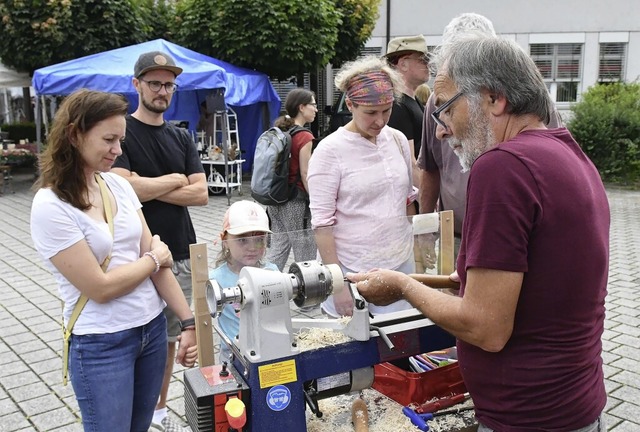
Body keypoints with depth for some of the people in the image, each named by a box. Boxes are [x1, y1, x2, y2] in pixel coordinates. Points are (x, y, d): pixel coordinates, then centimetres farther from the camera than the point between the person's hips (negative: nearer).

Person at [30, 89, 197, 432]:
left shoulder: (119, 185, 2)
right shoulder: (50, 207, -17)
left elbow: (159, 260, 2)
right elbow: (100, 287, -18)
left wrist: (189, 322, -2)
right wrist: (154, 259, -4)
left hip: (153, 328, 6)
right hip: (101, 346, -6)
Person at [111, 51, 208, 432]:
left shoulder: (182, 138, 11)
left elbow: (201, 194, 1)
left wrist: (148, 188, -10)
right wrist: (175, 180, -7)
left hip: (181, 256, 5)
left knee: (170, 336, 14)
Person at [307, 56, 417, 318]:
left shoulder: (398, 141, 5)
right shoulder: (330, 150, -11)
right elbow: (322, 222, -12)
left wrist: (417, 251, 17)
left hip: (401, 264, 5)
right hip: (352, 270, -4)